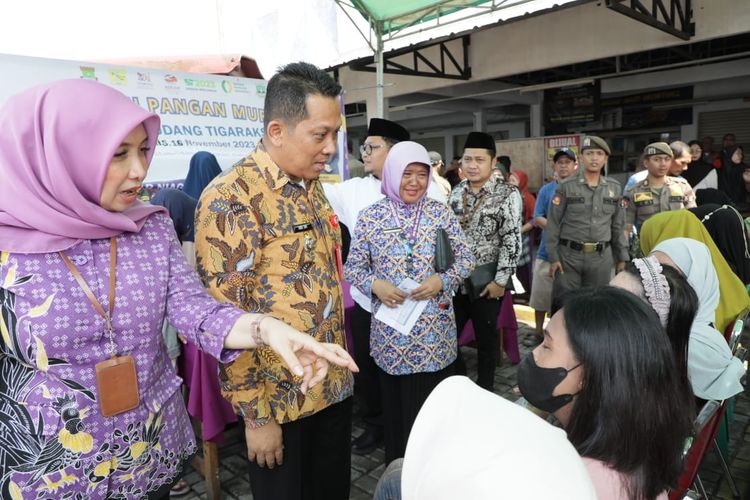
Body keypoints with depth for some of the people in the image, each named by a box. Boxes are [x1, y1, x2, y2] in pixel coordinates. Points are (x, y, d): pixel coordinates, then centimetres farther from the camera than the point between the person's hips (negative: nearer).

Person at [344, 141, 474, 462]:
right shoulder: (370, 216, -1)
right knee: (396, 406, 10)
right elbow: (353, 267, 3)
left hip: (434, 331, 1)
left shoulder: (440, 213, 1)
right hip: (391, 330, -1)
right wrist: (375, 285, -17)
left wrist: (441, 280, -14)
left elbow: (466, 259, 4)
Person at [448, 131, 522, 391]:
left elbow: (512, 240, -13)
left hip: (486, 280, -4)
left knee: (486, 336, 10)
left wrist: (500, 280, -16)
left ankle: (484, 390, 30)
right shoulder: (457, 191, 6)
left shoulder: (507, 194, -10)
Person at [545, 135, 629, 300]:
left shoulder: (614, 188, 9)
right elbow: (553, 223, -2)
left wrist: (622, 257, 12)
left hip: (602, 257, 3)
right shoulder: (566, 186, -2)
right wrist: (553, 257, -7)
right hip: (569, 256, -3)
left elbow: (618, 226, 14)